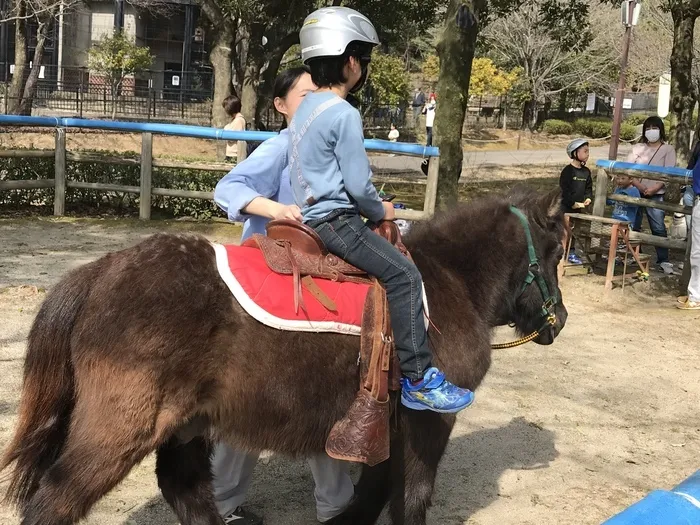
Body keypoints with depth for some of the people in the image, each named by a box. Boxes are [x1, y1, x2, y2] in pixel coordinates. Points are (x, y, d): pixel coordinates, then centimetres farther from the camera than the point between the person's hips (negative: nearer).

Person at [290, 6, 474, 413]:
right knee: (403, 273, -14)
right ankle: (419, 379, -14)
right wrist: (381, 212, 2)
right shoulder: (344, 114, -17)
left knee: (397, 261, 18)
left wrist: (371, 210, 19)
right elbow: (359, 186, -18)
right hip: (335, 220, -11)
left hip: (312, 216, 11)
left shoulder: (307, 108, 13)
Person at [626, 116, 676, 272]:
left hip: (655, 195, -3)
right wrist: (638, 185, -13)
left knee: (658, 228, -7)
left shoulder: (668, 149, 3)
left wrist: (655, 188, -19)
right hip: (635, 192, 3)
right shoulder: (638, 148, 11)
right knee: (633, 226, 7)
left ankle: (663, 260, -4)